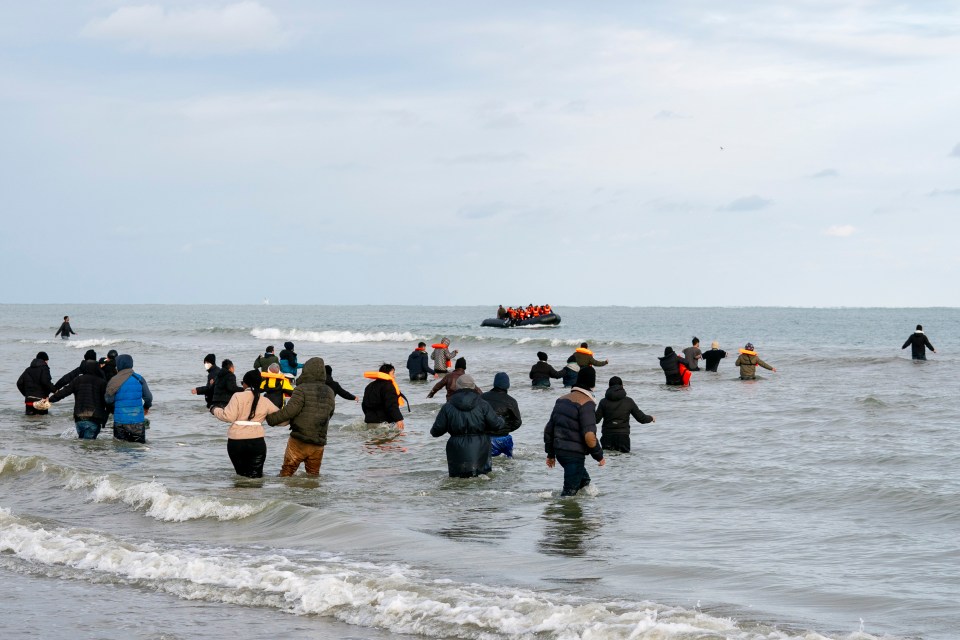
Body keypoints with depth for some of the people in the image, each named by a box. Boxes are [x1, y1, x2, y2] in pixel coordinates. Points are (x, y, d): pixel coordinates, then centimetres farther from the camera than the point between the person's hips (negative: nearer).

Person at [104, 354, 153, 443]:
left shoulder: (114, 381, -5)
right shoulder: (139, 378, 0)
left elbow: (108, 400, -6)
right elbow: (148, 397, 4)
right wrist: (146, 408, 24)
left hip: (120, 421, -1)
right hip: (138, 422, 1)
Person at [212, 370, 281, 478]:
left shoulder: (238, 397, -5)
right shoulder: (265, 401, 5)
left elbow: (228, 416, -8)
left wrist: (215, 410, 9)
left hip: (235, 442, -1)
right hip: (256, 441, 1)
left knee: (241, 474, 13)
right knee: (255, 476, 3)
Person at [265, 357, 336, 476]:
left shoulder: (302, 389, -10)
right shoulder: (329, 393, 8)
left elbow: (290, 410, -17)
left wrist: (271, 419, -8)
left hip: (299, 441, -5)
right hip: (319, 443, 5)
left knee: (286, 472, 4)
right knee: (314, 473, 15)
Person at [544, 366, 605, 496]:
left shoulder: (562, 399, 10)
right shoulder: (586, 403, -15)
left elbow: (548, 429, 14)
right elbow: (589, 436, -23)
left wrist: (550, 454, 22)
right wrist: (599, 456, -9)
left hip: (560, 451, 8)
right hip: (575, 455, -8)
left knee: (584, 481, 25)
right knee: (570, 491, 0)